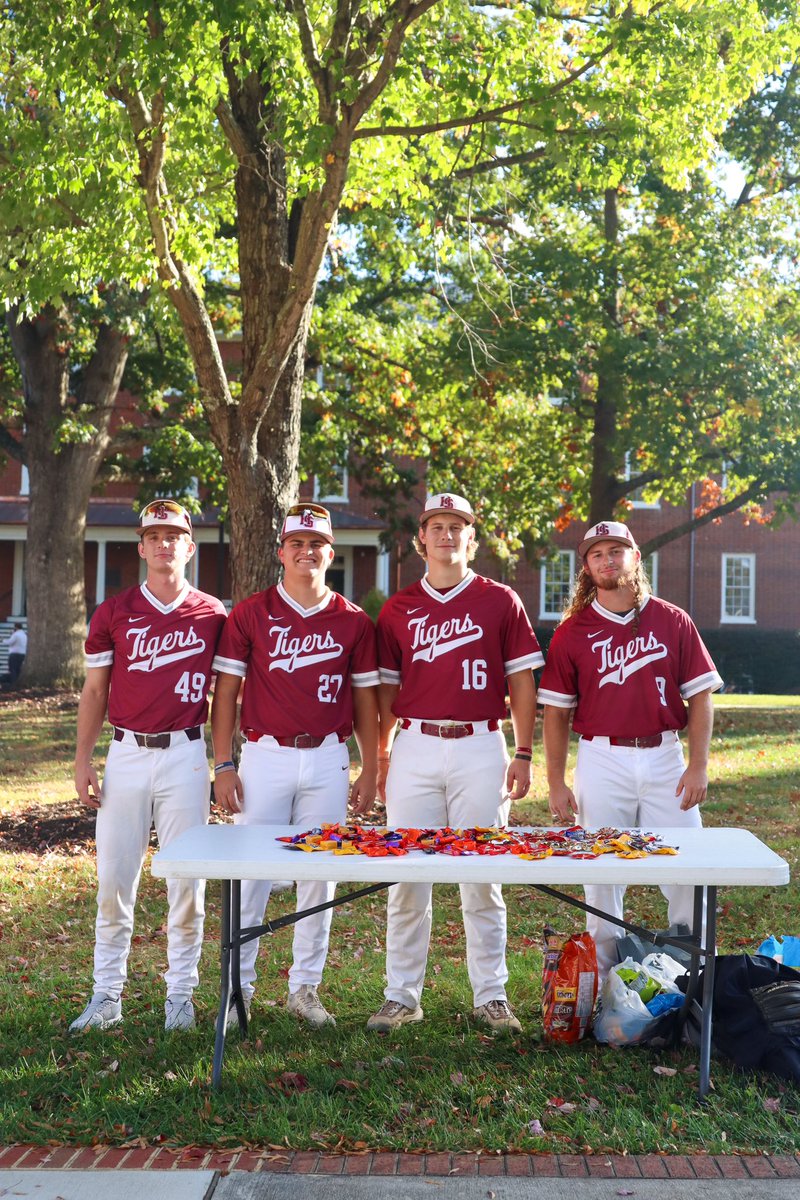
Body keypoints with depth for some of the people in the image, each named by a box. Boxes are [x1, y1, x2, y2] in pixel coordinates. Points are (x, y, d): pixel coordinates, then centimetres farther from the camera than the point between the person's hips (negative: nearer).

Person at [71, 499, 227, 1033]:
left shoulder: (212, 615, 3)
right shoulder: (112, 613, 5)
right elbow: (95, 692, 8)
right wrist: (83, 760, 2)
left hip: (186, 754, -1)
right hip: (126, 753, 1)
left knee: (186, 879, 3)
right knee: (114, 878, 4)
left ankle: (181, 994, 17)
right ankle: (107, 995, 16)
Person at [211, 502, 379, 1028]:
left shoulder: (353, 621, 6)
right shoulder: (250, 614, 2)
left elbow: (365, 697, 10)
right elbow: (227, 690, 3)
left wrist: (371, 768, 7)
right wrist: (223, 764, -3)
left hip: (328, 759, 2)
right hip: (265, 756, -1)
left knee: (319, 875, 7)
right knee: (251, 873, 0)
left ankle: (306, 987, 20)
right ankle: (238, 987, 14)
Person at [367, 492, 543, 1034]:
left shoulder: (500, 601, 4)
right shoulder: (398, 608, 9)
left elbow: (523, 682, 4)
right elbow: (387, 687, 13)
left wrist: (523, 755, -1)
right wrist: (381, 754, 7)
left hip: (480, 747, -1)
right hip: (415, 748, 2)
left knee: (483, 878, 5)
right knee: (407, 877, 4)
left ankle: (491, 995, 17)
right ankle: (402, 995, 16)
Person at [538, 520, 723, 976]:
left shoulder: (673, 622, 5)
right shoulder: (573, 631, 4)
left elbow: (700, 697, 5)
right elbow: (557, 711, 5)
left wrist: (698, 765, -4)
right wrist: (556, 783, 1)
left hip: (666, 758, 1)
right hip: (602, 760, 0)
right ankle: (604, 978, 19)